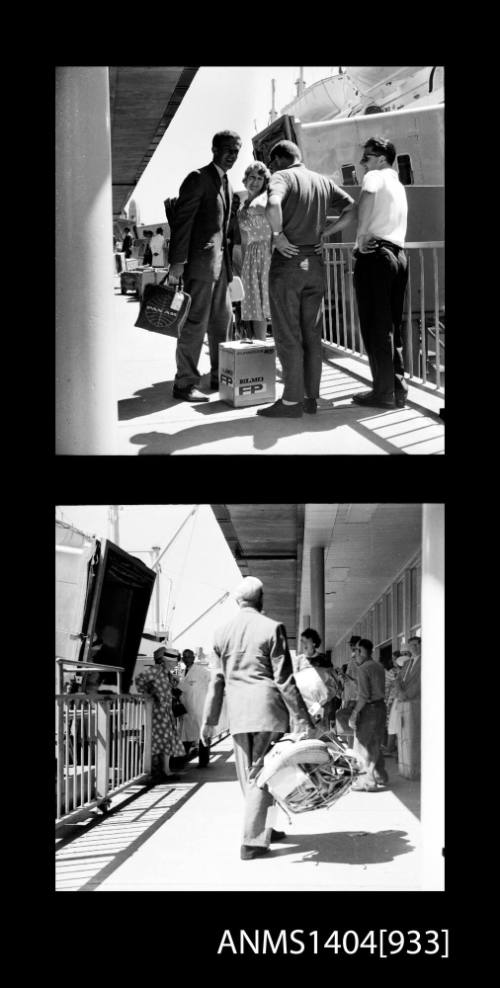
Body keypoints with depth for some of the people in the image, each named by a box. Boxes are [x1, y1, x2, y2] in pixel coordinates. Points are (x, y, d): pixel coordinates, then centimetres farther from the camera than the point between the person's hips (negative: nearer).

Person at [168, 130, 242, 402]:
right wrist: (177, 262, -19)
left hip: (220, 261, 9)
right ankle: (185, 383, -6)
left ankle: (220, 377, 22)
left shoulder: (226, 184, 18)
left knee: (223, 320, 13)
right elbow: (182, 220, -13)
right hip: (200, 260, -9)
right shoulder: (199, 178, -8)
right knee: (196, 322, -9)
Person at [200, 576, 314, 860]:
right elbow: (284, 679, -8)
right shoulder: (272, 629, -5)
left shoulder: (222, 633, 8)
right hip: (267, 709, -4)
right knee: (261, 775, -1)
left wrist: (209, 720, 18)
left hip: (238, 714, 4)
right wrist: (302, 719, -5)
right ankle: (252, 841, -3)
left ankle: (265, 829, 26)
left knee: (249, 776, 14)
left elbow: (217, 681, 12)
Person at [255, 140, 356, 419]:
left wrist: (278, 234, -14)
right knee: (312, 333, 11)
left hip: (288, 260, -6)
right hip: (315, 262, 6)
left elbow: (273, 205, -28)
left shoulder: (282, 177, -7)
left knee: (288, 335, -2)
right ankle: (312, 397, 14)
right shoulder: (324, 181, 12)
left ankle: (292, 401, -1)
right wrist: (323, 231, 4)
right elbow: (353, 209, 6)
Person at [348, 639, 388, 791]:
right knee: (375, 744, 20)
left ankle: (367, 782, 4)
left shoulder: (363, 669, -15)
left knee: (364, 745, 1)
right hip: (381, 706, 8)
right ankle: (380, 775, 27)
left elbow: (364, 696, -20)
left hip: (369, 708, -8)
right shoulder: (379, 667, 8)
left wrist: (354, 714, -16)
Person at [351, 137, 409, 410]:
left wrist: (362, 236, -16)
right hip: (398, 255, 8)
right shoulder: (398, 185, 24)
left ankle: (384, 392, -6)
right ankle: (398, 388, 10)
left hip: (375, 255, -8)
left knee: (375, 327, -5)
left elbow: (366, 198, -21)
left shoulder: (375, 177, -2)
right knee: (392, 326, 11)